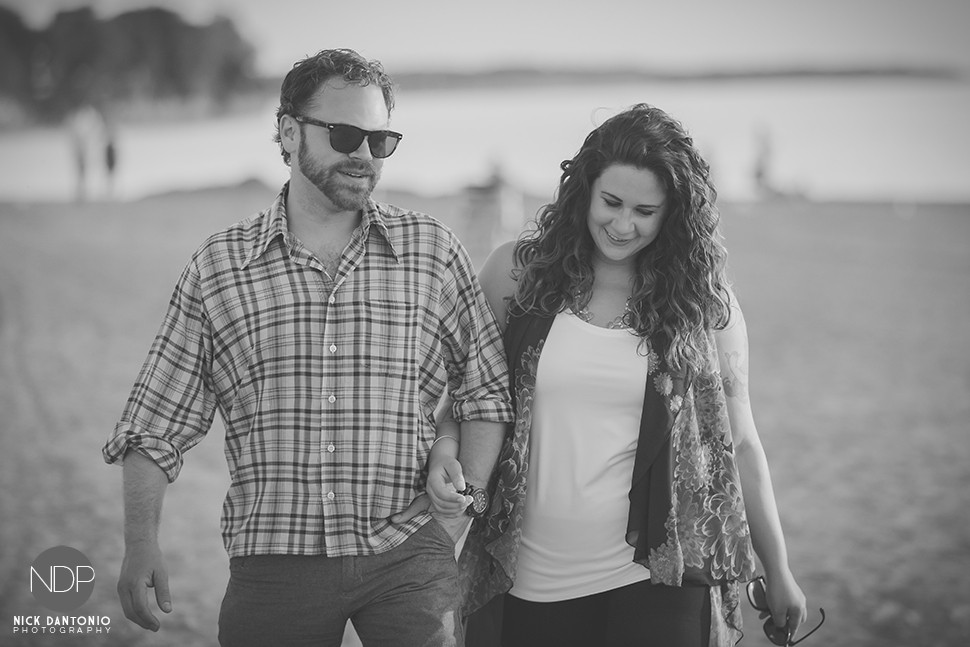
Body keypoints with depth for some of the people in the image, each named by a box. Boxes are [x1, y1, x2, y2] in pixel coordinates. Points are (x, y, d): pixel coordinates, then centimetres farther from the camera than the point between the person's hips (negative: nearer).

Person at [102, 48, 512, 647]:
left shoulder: (435, 252, 6)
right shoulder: (218, 267, 4)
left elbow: (486, 391, 11)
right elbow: (157, 427, 4)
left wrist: (464, 498, -1)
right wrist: (141, 543, -5)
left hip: (408, 557, 0)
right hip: (273, 565, 0)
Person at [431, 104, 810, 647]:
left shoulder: (704, 301, 1)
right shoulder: (519, 272, 2)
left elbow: (739, 443, 7)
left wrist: (779, 572, 10)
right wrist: (445, 453, -9)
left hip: (654, 582, -1)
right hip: (526, 584, 1)